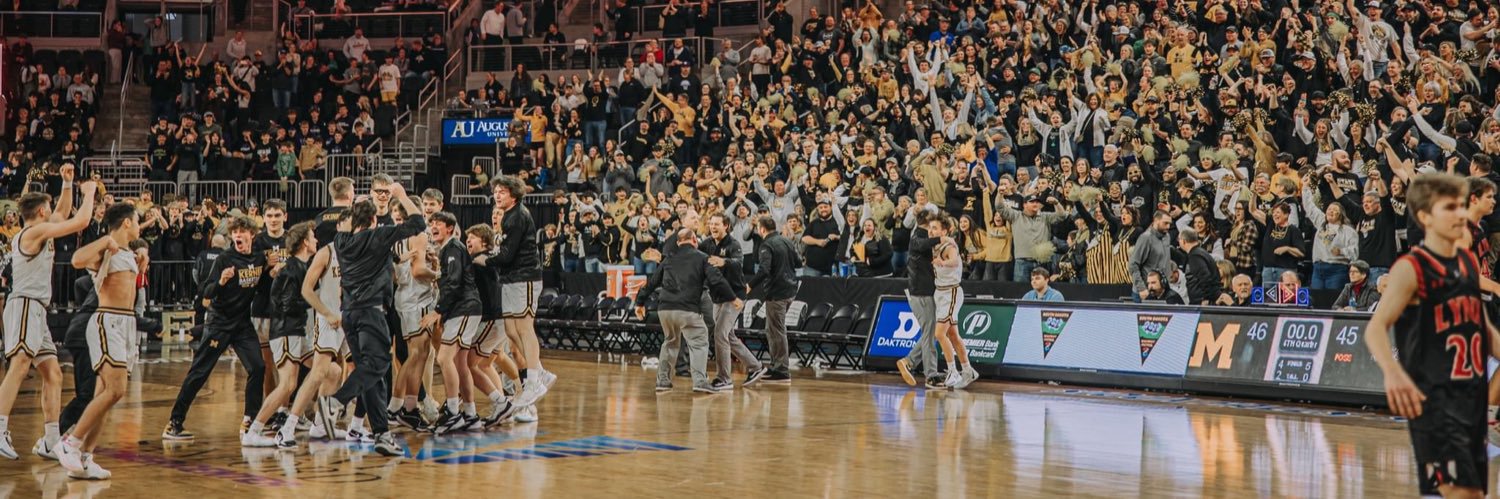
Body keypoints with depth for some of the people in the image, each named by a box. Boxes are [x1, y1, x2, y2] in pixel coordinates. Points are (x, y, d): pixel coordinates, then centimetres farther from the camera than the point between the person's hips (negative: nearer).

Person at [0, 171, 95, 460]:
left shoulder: (34, 234, 21)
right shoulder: (37, 231, -5)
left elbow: (64, 214, 35)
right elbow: (81, 221, -11)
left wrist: (67, 185, 26)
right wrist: (89, 192, 4)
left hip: (36, 311, 10)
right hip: (25, 305, -10)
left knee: (53, 375, 8)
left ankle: (50, 442, 8)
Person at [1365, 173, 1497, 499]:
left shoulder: (1470, 263, 11)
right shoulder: (1411, 268, -11)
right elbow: (1376, 328, -22)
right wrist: (1393, 372, -39)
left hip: (1472, 396, 8)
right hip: (1433, 398, -8)